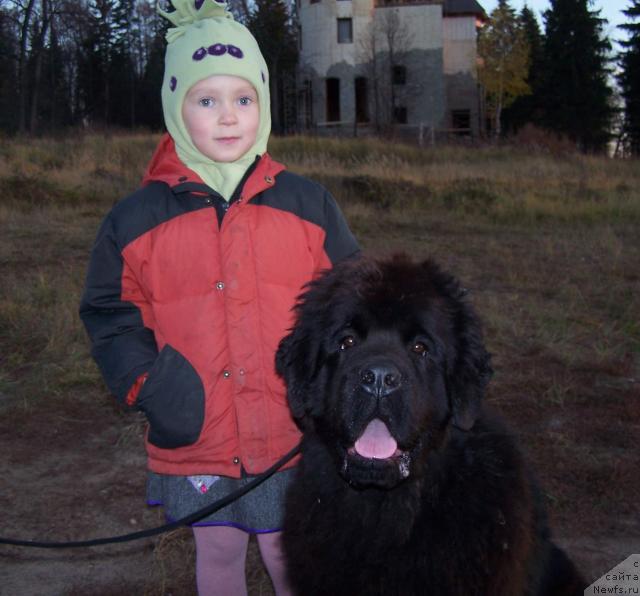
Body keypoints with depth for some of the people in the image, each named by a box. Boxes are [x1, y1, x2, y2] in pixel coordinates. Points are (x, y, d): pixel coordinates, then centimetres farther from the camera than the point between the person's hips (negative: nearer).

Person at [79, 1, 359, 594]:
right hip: (195, 438, 1)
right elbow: (110, 313, 4)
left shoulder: (307, 204, -1)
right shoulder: (136, 220, -2)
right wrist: (145, 384, -9)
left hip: (294, 435, 0)